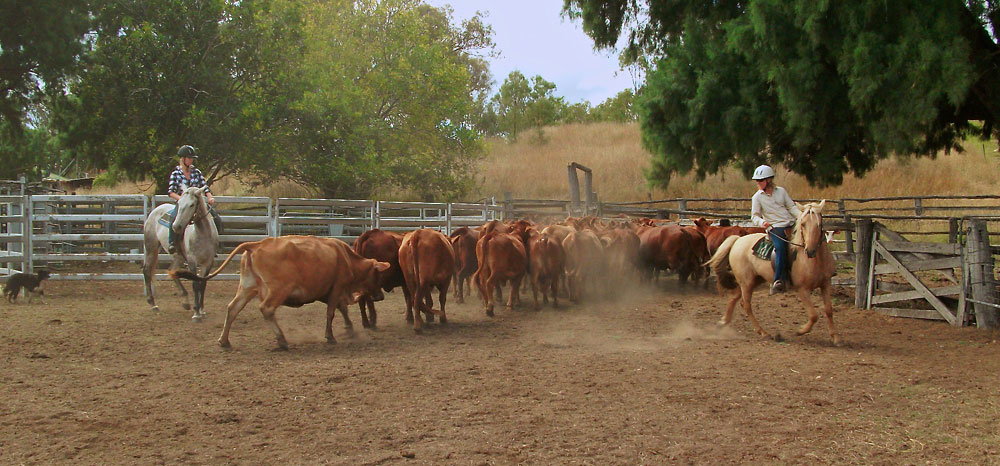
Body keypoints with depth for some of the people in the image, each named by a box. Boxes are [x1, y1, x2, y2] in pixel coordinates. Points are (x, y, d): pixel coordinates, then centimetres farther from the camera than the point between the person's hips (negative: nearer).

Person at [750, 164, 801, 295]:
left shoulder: (781, 191, 11)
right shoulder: (757, 197, 4)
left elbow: (791, 207, 13)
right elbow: (754, 216, 1)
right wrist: (761, 222, -21)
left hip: (791, 224, 4)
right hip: (775, 228, -4)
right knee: (781, 247, -27)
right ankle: (778, 281, -29)